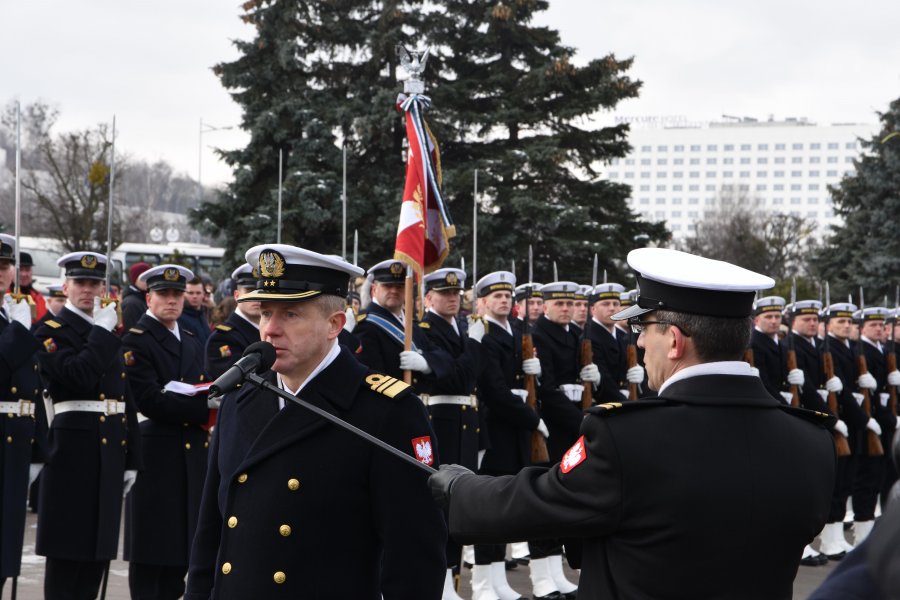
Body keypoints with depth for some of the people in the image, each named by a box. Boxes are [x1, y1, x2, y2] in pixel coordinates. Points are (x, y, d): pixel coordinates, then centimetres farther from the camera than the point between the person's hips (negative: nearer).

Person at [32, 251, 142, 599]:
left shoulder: (110, 336, 18)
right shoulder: (51, 334, -4)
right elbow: (80, 375, -23)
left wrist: (131, 459, 15)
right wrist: (102, 331, -13)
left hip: (112, 451, 7)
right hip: (73, 450, -7)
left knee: (100, 545, 9)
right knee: (67, 549, -4)